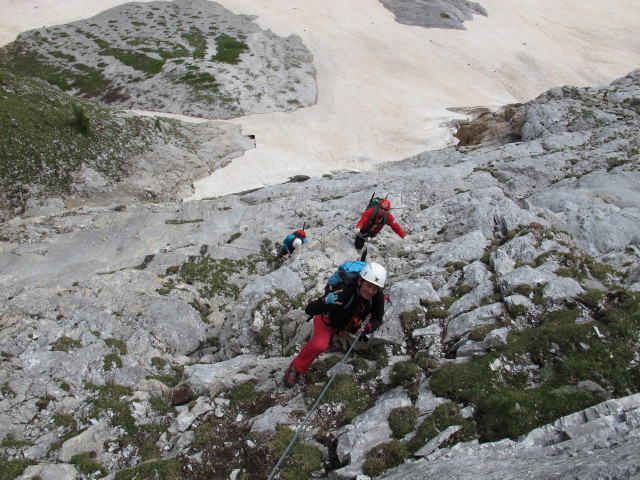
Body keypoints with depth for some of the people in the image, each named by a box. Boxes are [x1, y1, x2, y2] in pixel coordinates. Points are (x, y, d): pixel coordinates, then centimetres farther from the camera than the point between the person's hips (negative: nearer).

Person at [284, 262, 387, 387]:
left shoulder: (378, 296, -29)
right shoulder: (342, 292, -42)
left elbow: (377, 320, -13)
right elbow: (309, 310, -40)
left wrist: (368, 327, -36)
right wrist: (324, 301, -60)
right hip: (328, 318, -6)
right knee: (319, 345, -27)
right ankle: (296, 368, -1)